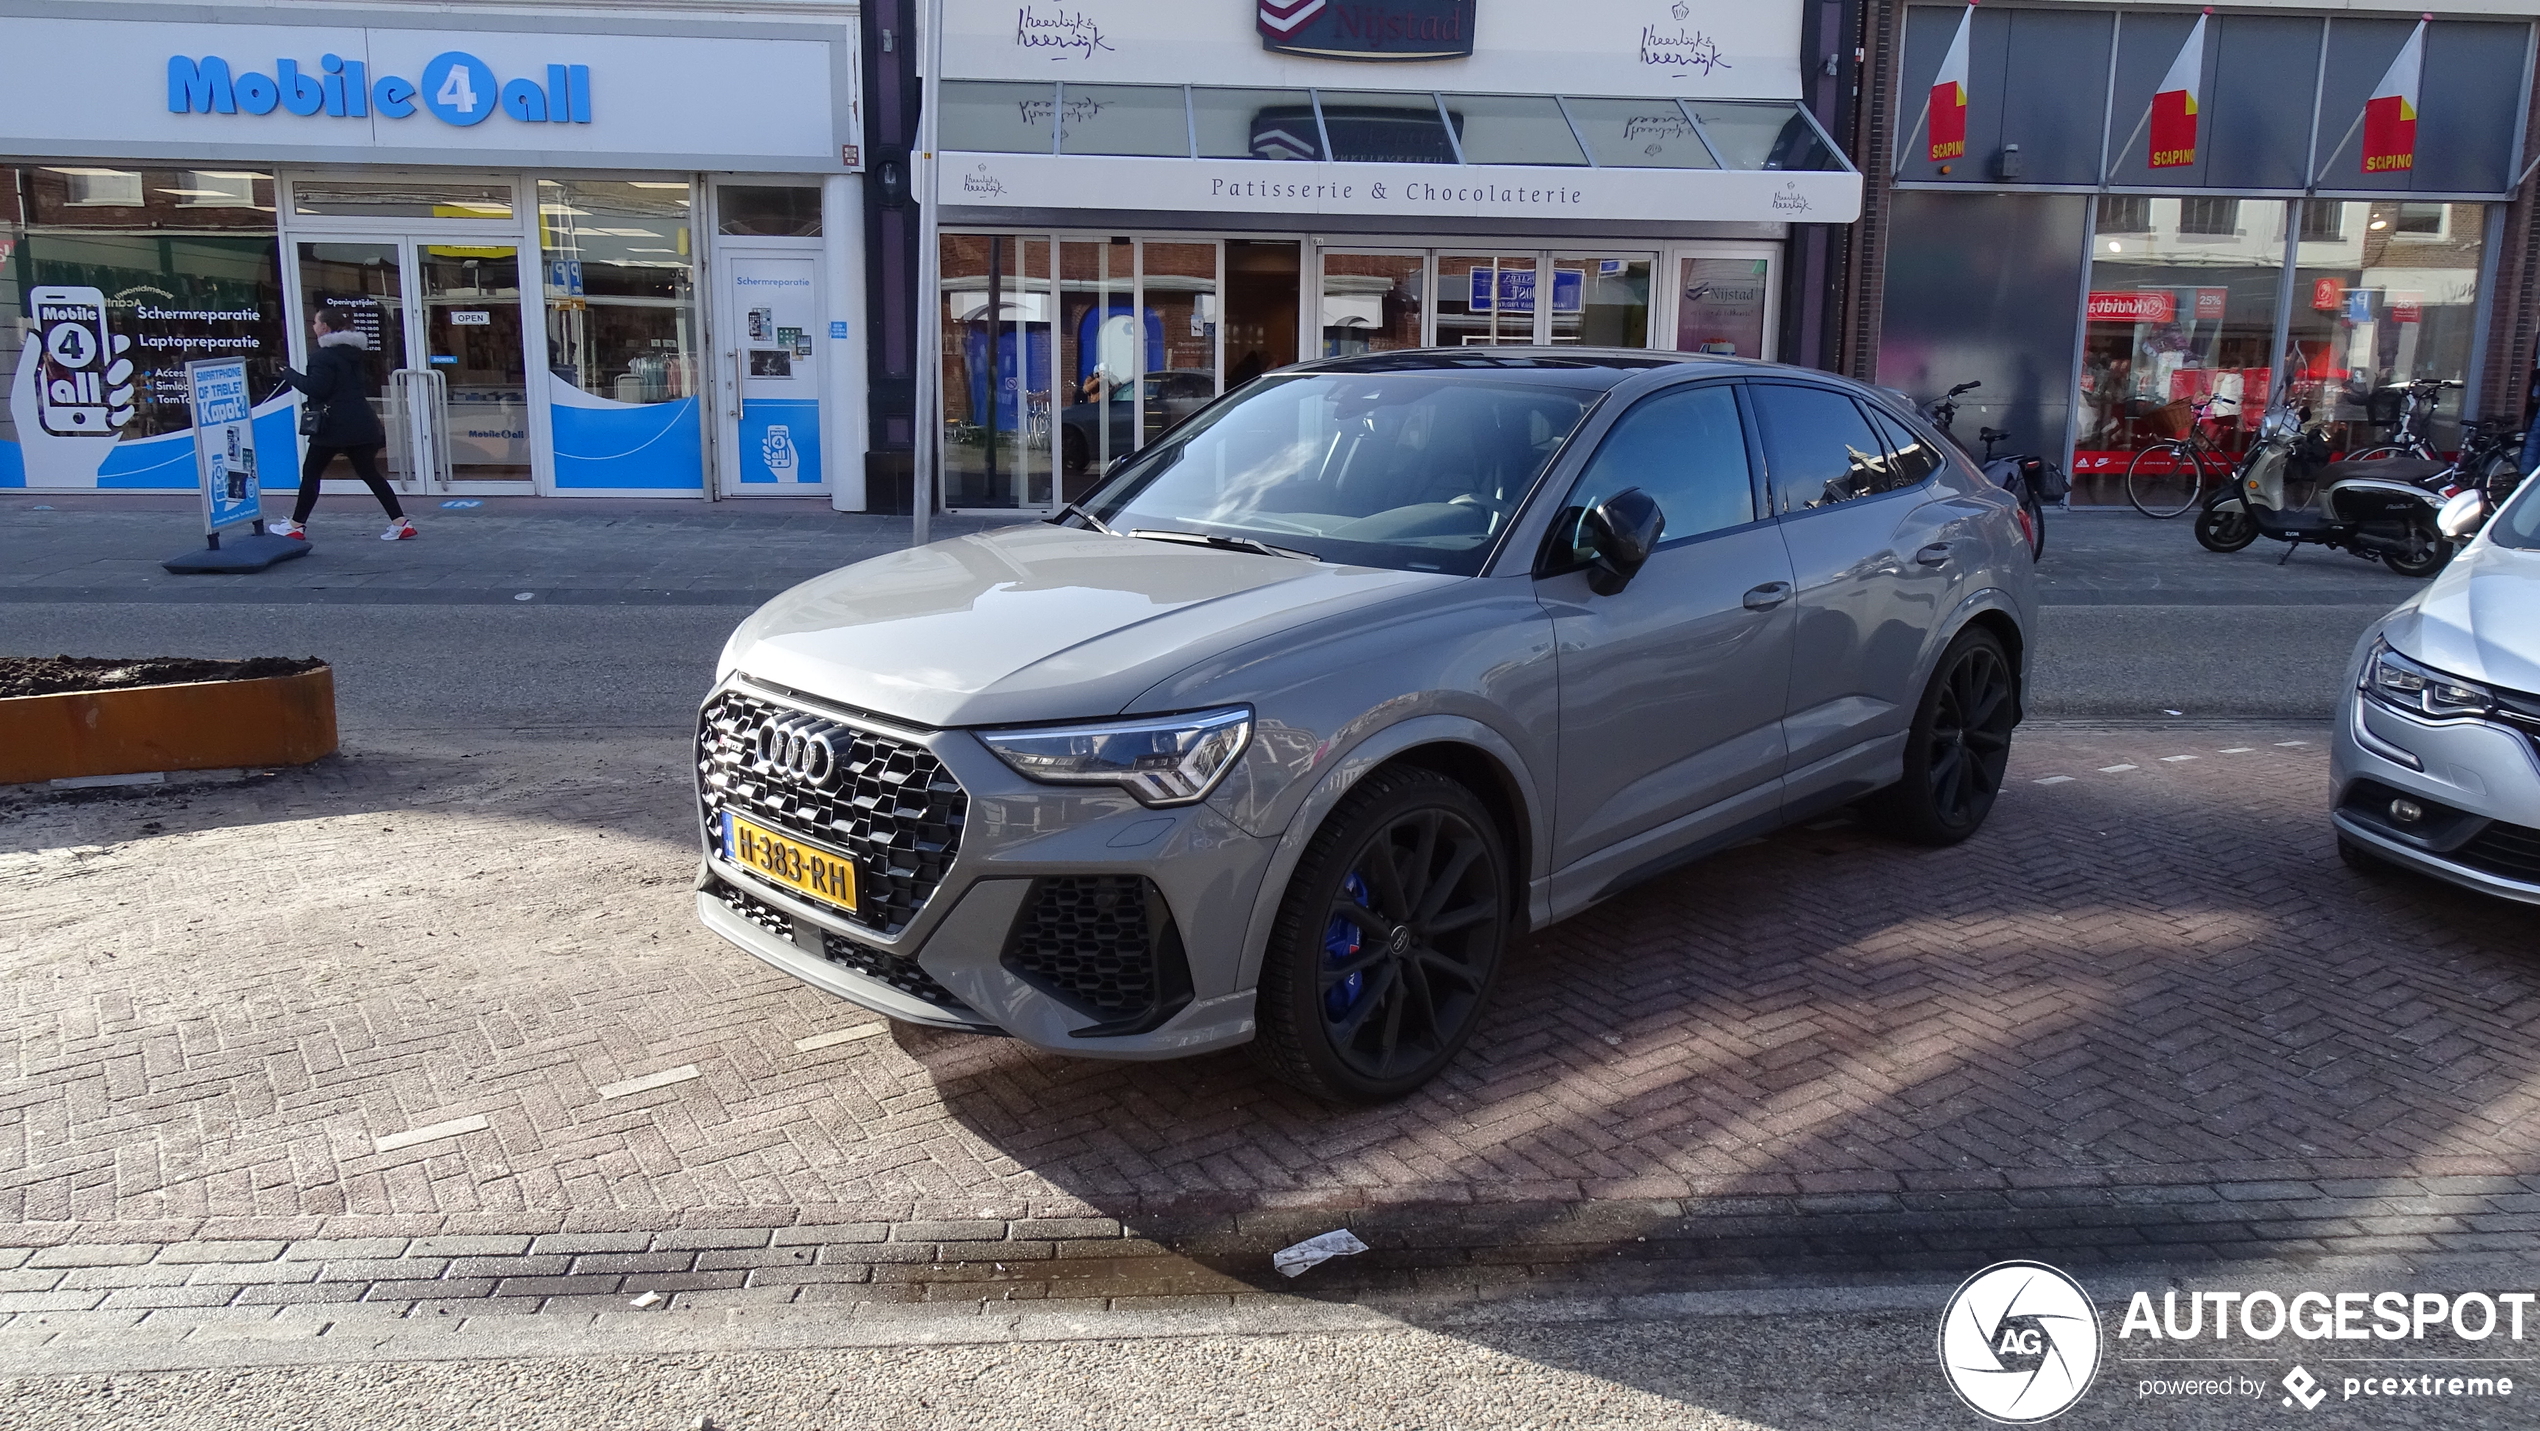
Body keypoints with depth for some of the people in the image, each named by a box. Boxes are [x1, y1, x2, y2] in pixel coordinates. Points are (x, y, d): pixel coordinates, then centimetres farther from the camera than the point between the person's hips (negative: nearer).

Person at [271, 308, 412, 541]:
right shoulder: (355, 351, 12)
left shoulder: (322, 355, -12)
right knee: (369, 472, 9)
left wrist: (290, 374, -5)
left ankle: (297, 525, 13)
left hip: (334, 424, -7)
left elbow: (316, 388, -18)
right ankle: (400, 522, 0)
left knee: (311, 472, 6)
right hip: (362, 423, 7)